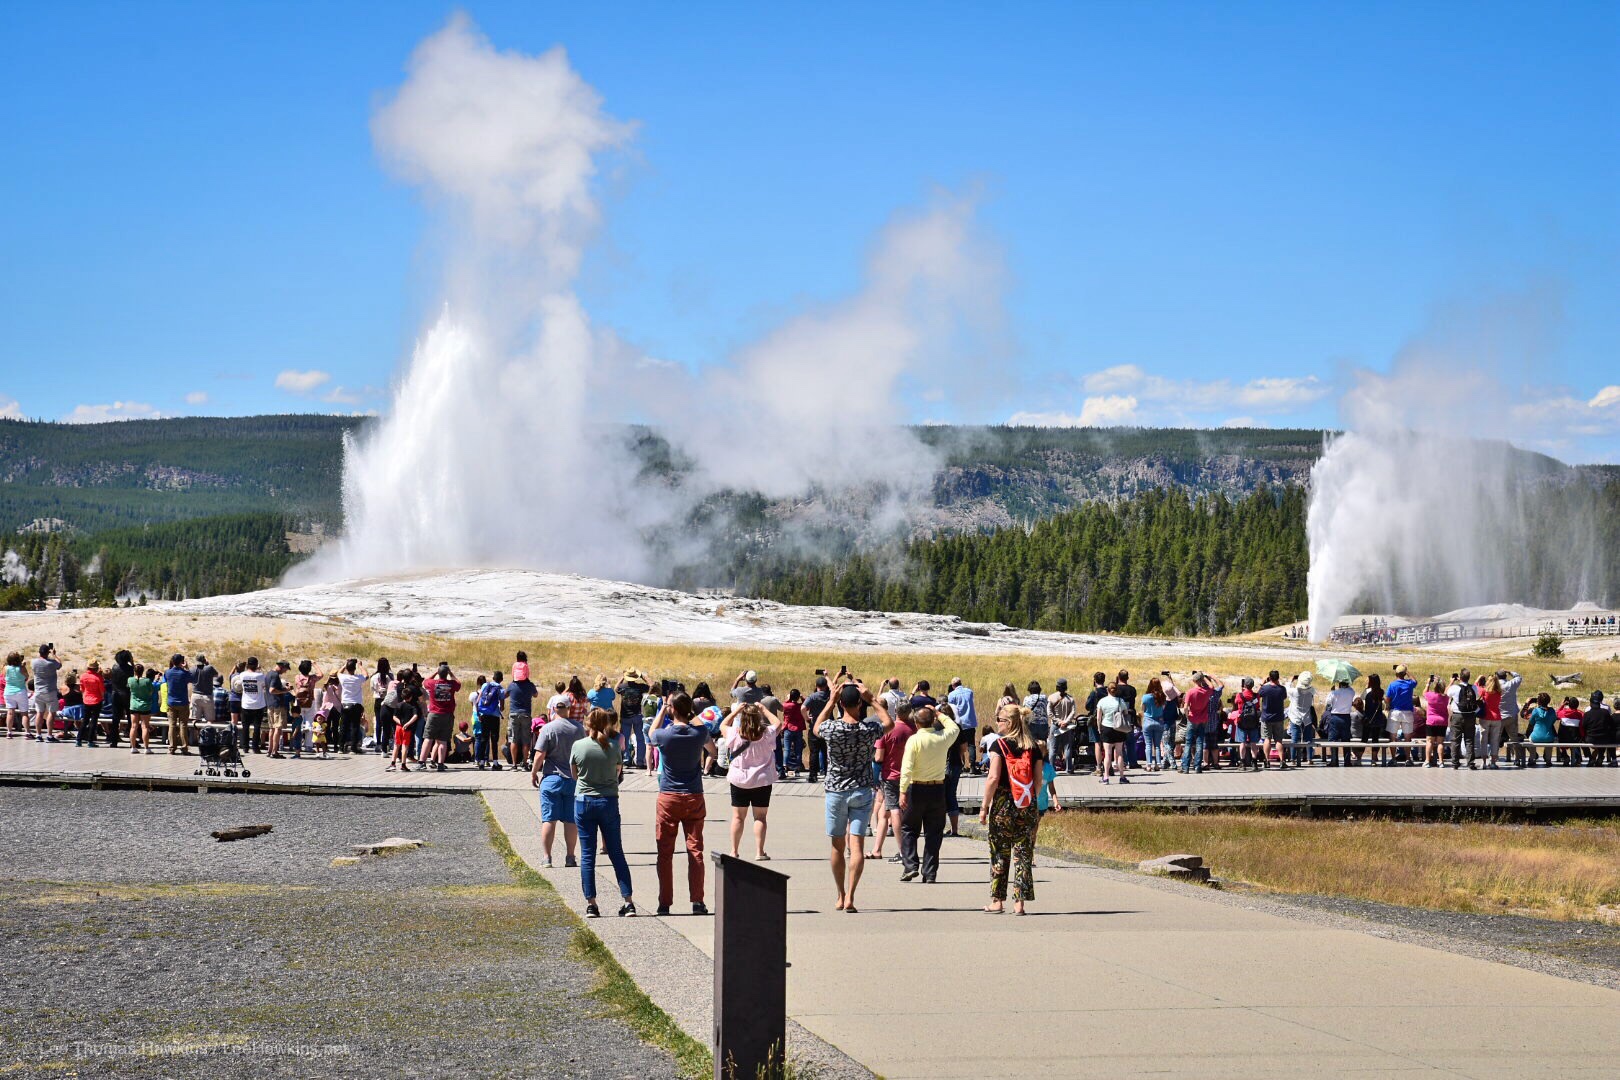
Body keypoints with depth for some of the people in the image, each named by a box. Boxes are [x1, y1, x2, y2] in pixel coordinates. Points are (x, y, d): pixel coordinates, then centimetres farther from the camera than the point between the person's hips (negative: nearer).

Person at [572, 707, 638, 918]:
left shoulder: (578, 746, -7)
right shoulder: (613, 746, -6)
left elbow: (574, 773, 5)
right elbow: (618, 772, 6)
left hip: (584, 801, -1)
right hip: (608, 801, 1)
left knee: (587, 855, 5)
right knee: (616, 853, 7)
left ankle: (591, 904, 2)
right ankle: (628, 902, 3)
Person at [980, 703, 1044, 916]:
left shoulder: (999, 745, -8)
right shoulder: (1034, 748, 5)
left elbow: (993, 778, -12)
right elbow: (1038, 780, 6)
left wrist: (985, 806, -7)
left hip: (1003, 803, -3)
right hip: (1028, 808, 3)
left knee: (999, 854, 7)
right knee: (1023, 854, 5)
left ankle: (997, 900, 10)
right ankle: (1019, 902, 2)